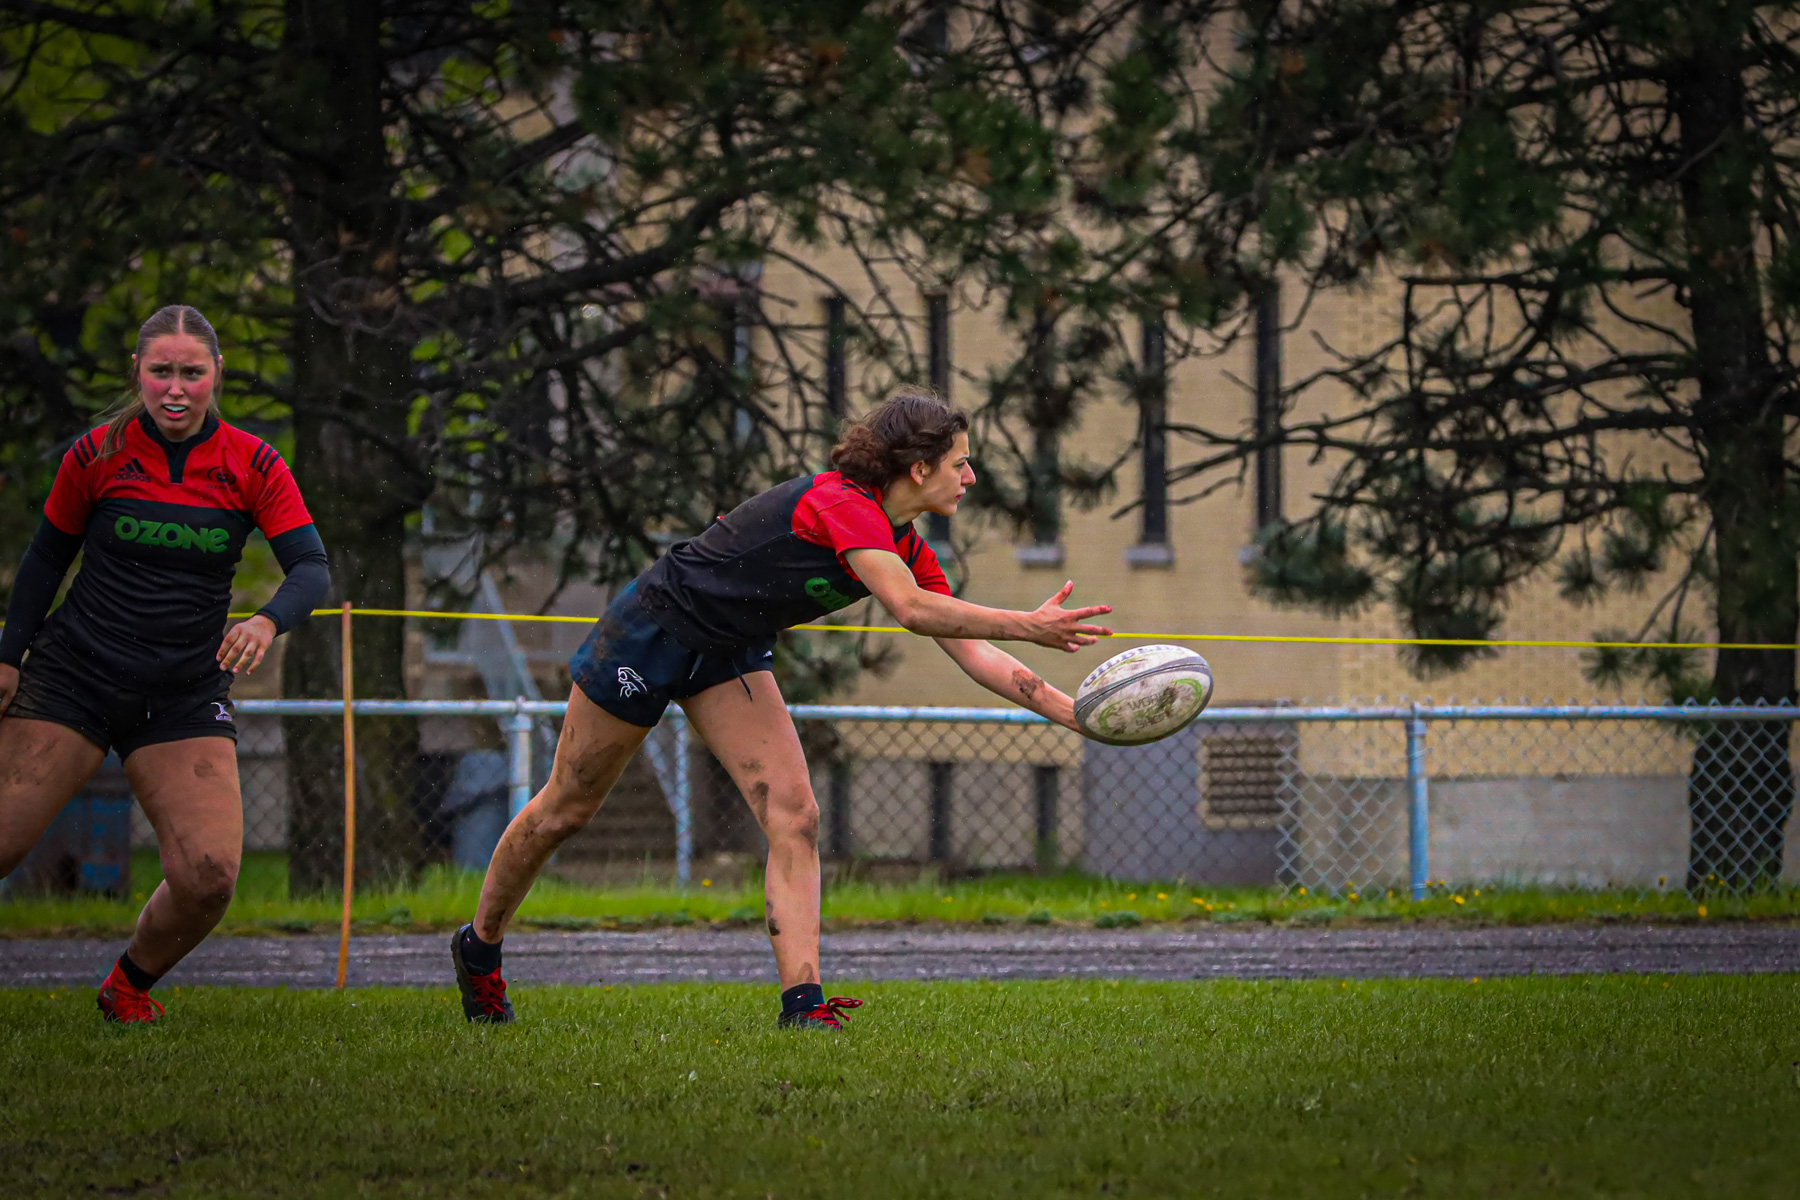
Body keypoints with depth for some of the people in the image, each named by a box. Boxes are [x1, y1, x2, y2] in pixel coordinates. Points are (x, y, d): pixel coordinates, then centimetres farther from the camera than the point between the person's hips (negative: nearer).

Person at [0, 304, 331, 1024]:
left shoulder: (251, 466, -3)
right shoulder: (96, 456, -3)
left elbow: (312, 568, -9)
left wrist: (268, 621, -30)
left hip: (188, 693, 1)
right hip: (74, 677, -1)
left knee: (208, 877, -15)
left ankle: (131, 984, 14)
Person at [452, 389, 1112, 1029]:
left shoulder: (907, 547, -4)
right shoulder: (842, 505, -31)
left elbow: (969, 651, -3)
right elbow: (911, 609, -44)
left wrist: (1067, 710, -11)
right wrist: (1027, 625, -44)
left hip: (730, 655, 8)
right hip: (650, 631, -8)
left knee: (794, 817, -11)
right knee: (565, 810, 9)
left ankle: (803, 1003, -16)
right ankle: (480, 948, 31)